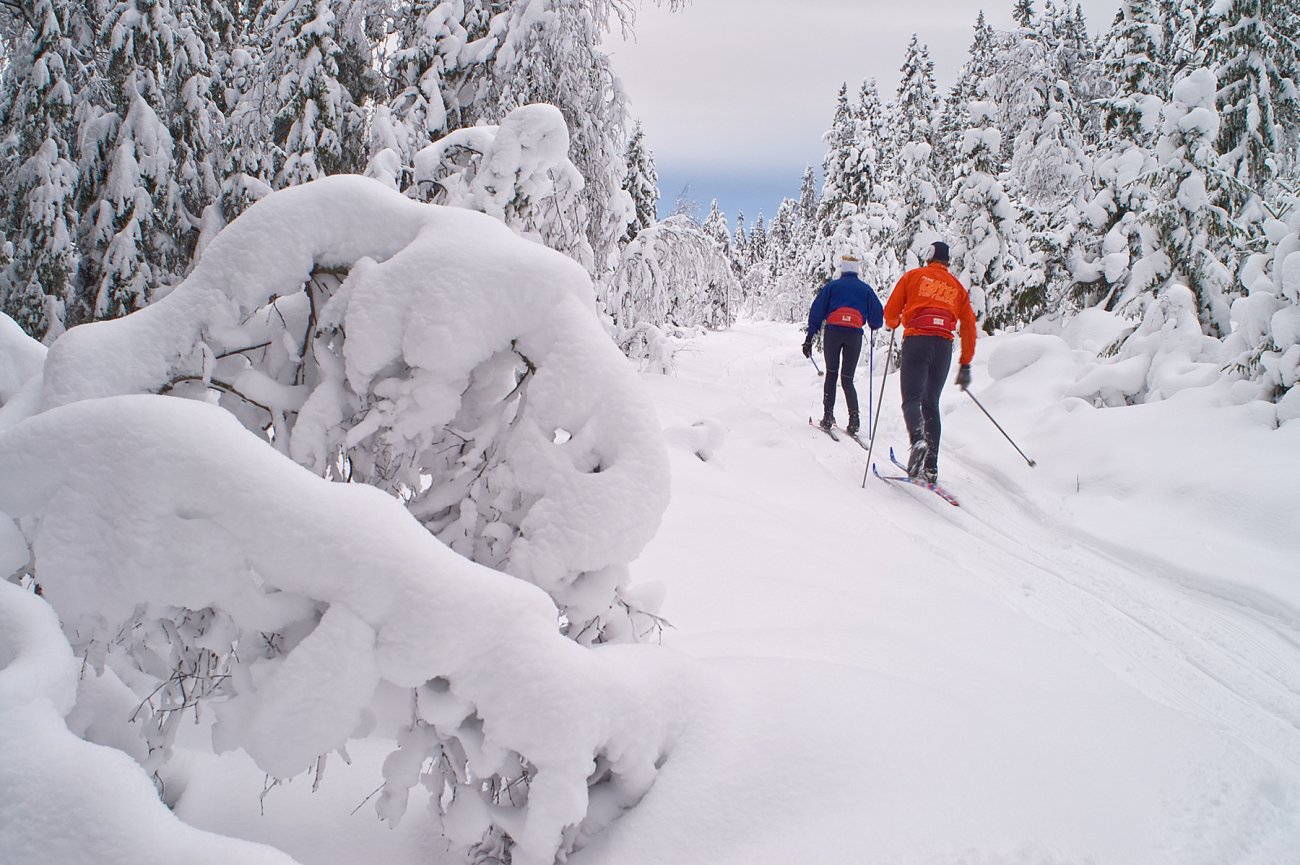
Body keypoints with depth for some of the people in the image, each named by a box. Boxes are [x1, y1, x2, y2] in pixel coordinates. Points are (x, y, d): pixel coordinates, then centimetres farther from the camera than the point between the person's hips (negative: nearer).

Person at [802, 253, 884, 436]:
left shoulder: (832, 286, 9)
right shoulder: (866, 289, 11)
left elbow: (816, 311, 3)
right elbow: (878, 315, 11)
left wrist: (809, 337, 5)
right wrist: (873, 327, 34)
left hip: (833, 332, -1)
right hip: (855, 334, 1)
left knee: (831, 374, 13)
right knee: (847, 379, 6)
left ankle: (828, 416, 5)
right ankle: (854, 416, -13)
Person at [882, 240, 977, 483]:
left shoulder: (913, 276, 9)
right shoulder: (958, 287, 18)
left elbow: (890, 313, 6)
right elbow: (969, 327, 14)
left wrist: (894, 324, 30)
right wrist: (965, 364, 18)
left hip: (917, 342, -3)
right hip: (944, 346, 3)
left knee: (912, 399, -4)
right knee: (931, 403, 12)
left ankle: (918, 439, -36)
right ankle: (931, 466, 8)